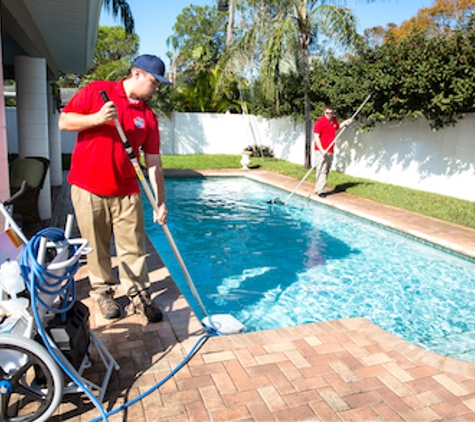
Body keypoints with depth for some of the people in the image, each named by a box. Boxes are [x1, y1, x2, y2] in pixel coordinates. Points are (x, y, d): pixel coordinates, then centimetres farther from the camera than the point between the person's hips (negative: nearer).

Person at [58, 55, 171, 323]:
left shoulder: (148, 116, 5)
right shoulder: (96, 91, -1)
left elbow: (154, 162, 2)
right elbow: (64, 121, -2)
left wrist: (161, 202, -3)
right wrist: (97, 118, -20)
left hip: (126, 192, 2)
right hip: (88, 189, -2)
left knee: (133, 248, 3)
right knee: (97, 247, 8)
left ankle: (139, 294, 18)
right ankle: (104, 292, 27)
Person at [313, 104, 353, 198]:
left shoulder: (334, 120, 11)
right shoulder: (320, 121, -13)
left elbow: (337, 127, 35)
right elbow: (316, 137, -17)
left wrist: (346, 122, 18)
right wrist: (322, 150, -24)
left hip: (330, 151, 8)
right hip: (321, 151, -8)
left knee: (326, 170, 12)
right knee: (322, 171, -11)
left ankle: (318, 189, 21)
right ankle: (320, 190, -7)